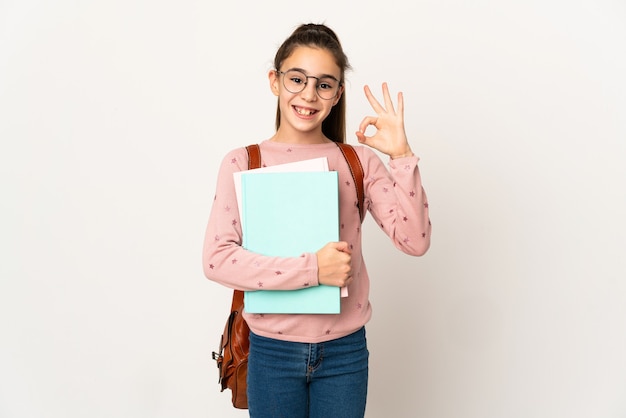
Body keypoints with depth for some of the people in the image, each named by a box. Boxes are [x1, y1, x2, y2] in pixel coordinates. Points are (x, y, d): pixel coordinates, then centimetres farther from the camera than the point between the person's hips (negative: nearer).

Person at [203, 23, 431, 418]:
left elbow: (415, 241, -10)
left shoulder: (360, 161, -3)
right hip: (272, 351, 0)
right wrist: (313, 269, -21)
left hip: (344, 351, 1)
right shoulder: (242, 163, -5)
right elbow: (216, 258, -15)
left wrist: (400, 154, -18)